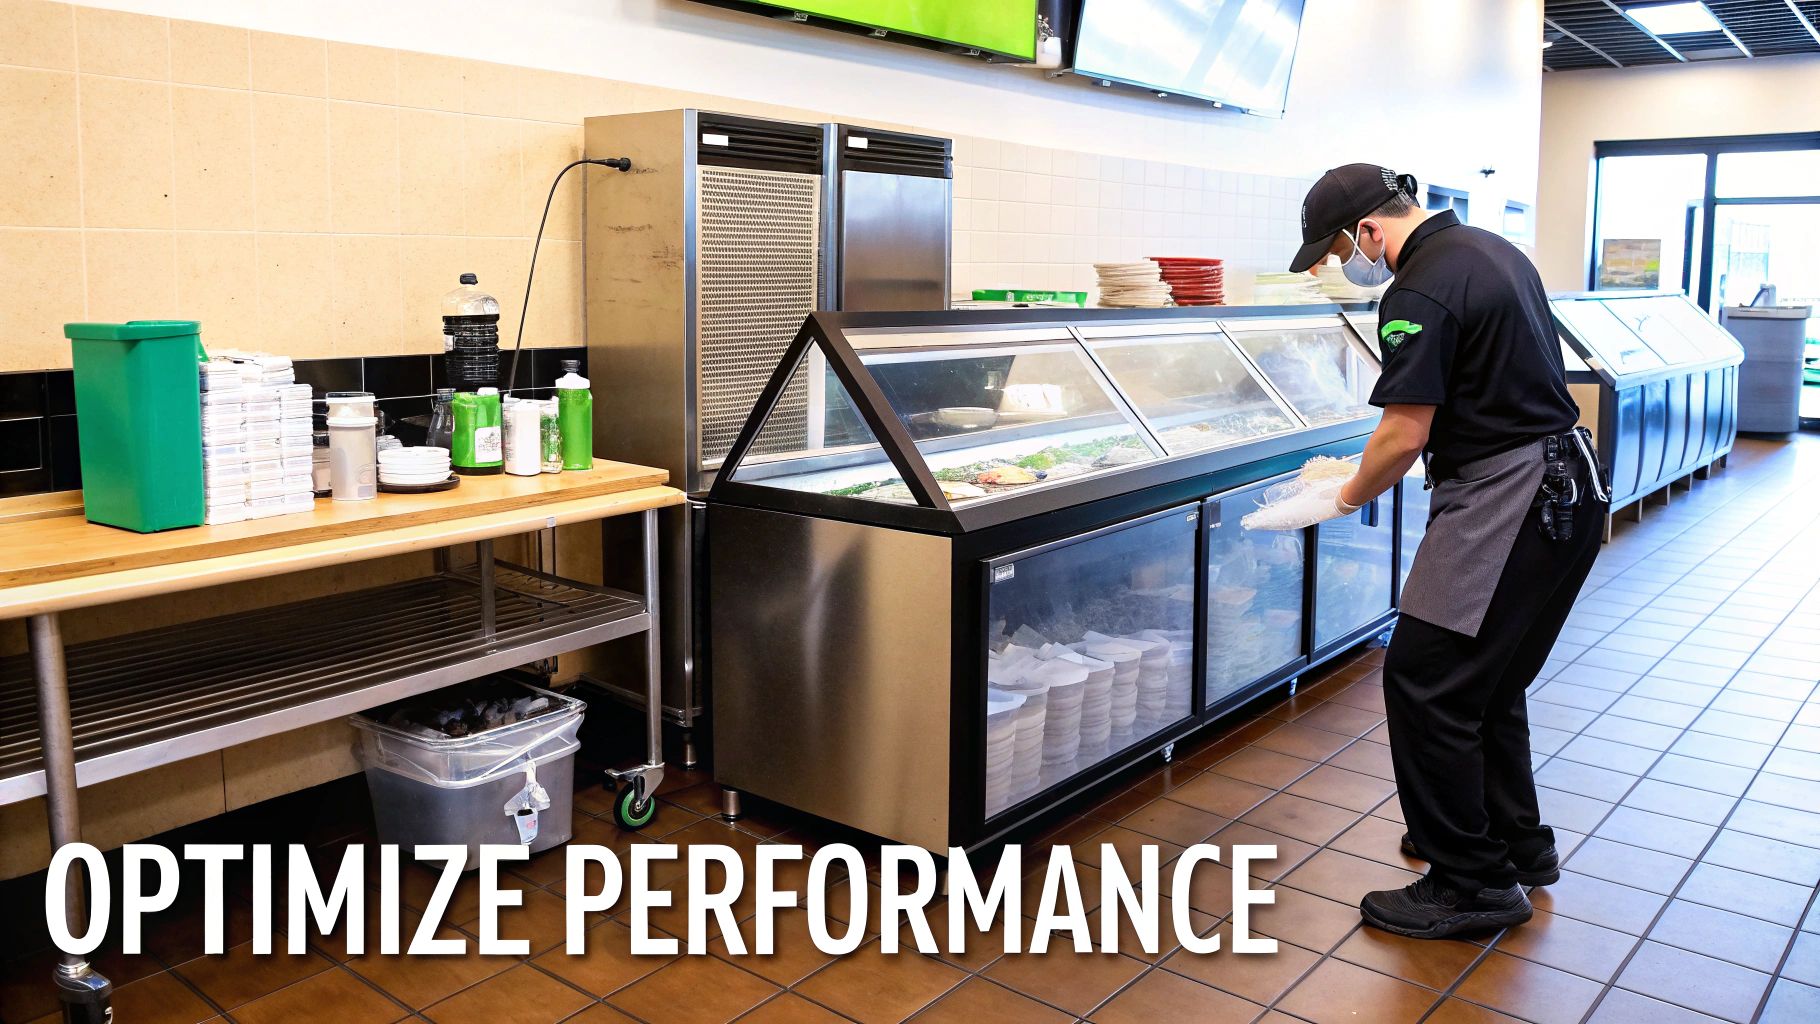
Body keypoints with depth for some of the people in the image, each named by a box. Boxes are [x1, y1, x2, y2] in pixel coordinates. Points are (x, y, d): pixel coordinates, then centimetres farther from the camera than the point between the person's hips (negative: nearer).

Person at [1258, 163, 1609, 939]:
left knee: (1425, 682, -4)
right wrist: (1363, 469, 22)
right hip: (1567, 489, 11)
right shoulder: (1490, 250, 14)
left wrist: (1343, 498, -1)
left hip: (1503, 503, -10)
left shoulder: (1421, 292, -18)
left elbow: (1405, 435, -19)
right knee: (1489, 680, 20)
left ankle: (1472, 883, 6)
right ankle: (1517, 845, 33)